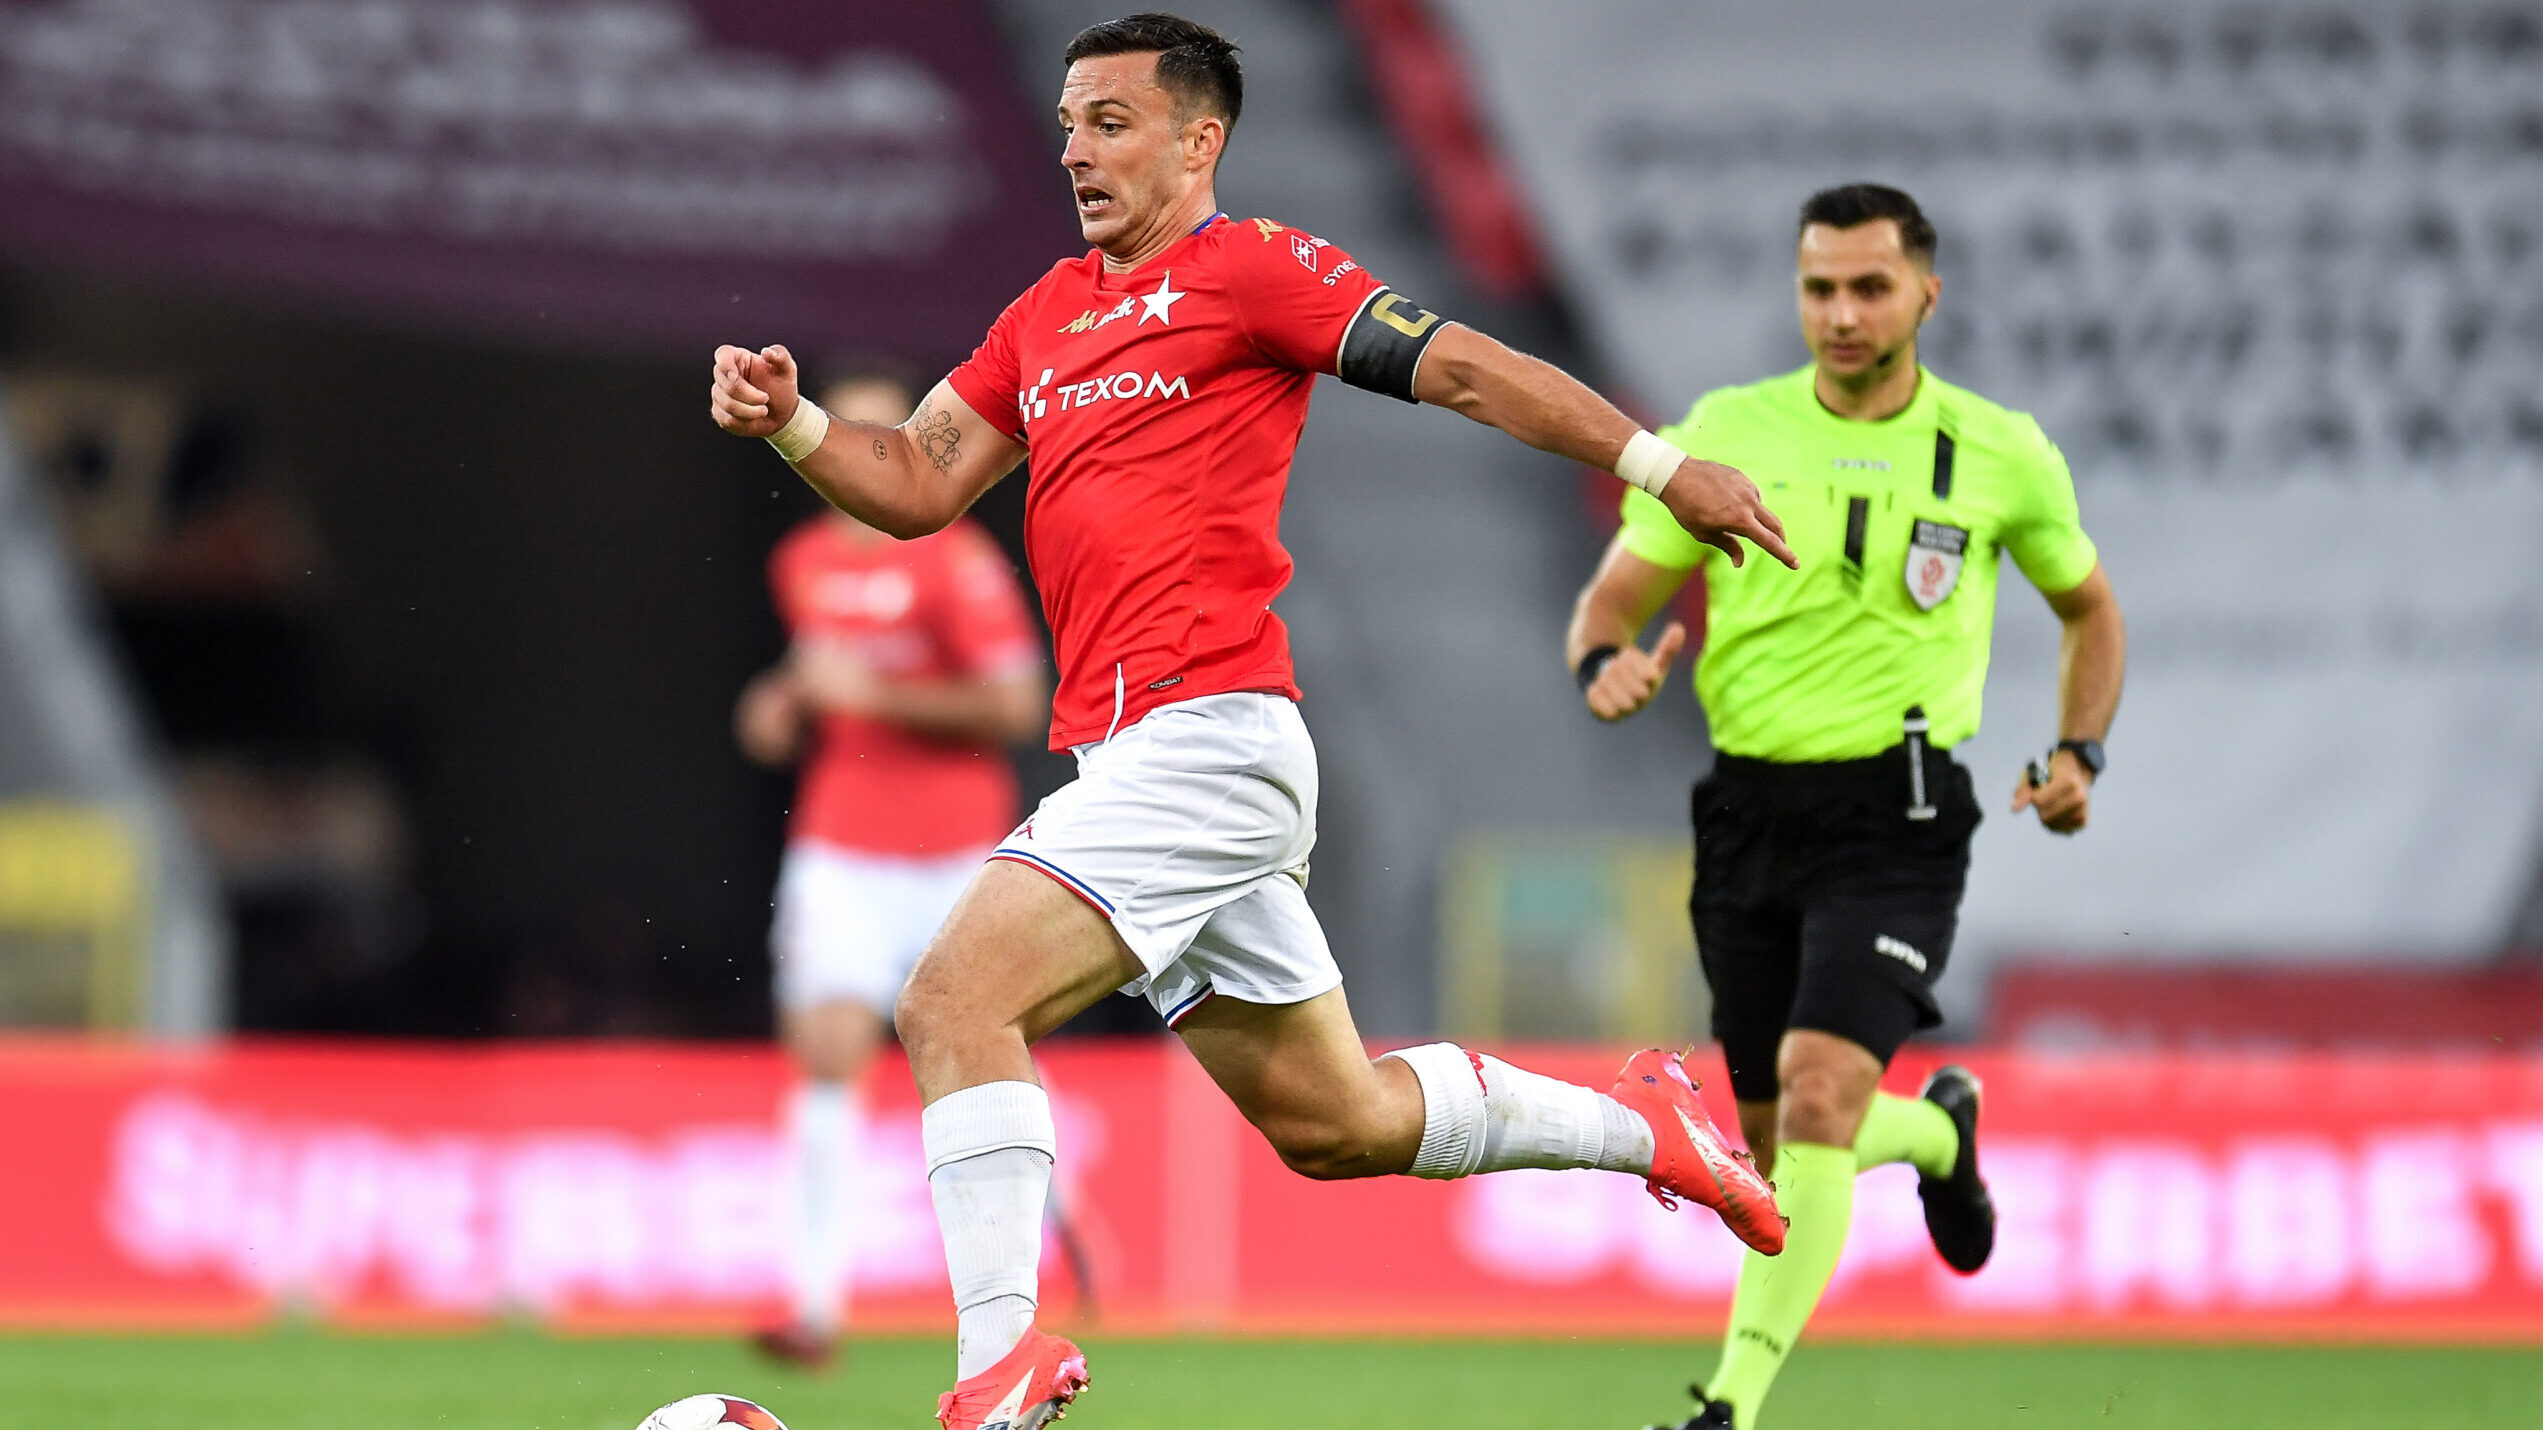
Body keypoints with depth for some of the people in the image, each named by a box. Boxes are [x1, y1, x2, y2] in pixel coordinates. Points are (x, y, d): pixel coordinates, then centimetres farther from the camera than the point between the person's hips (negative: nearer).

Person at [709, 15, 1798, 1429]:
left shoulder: (1248, 266, -3)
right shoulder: (1048, 315, 21)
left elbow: (1461, 366, -6)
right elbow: (918, 483, 20)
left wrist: (1658, 464, -11)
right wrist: (788, 422, 2)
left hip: (1208, 734, -9)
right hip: (1126, 753, 9)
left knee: (955, 1001, -20)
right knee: (1333, 1121, 16)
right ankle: (1644, 1126, 32)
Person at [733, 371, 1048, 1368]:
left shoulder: (957, 562, -10)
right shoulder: (803, 565, 8)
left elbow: (1017, 704, -17)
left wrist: (871, 691, -19)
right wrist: (784, 708, 6)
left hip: (955, 853, -3)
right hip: (841, 847, 3)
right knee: (827, 1053, -14)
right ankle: (819, 1298, -18)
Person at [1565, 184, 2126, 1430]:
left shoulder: (2002, 455, 1)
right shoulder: (1724, 430, 1)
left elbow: (2088, 606, 18)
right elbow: (1615, 595, 3)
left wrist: (2080, 753, 2)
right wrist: (1607, 664, -20)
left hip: (1896, 820, -3)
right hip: (1748, 806, 3)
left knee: (1819, 1093, -23)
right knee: (1773, 1141, 10)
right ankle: (1938, 1131, 46)